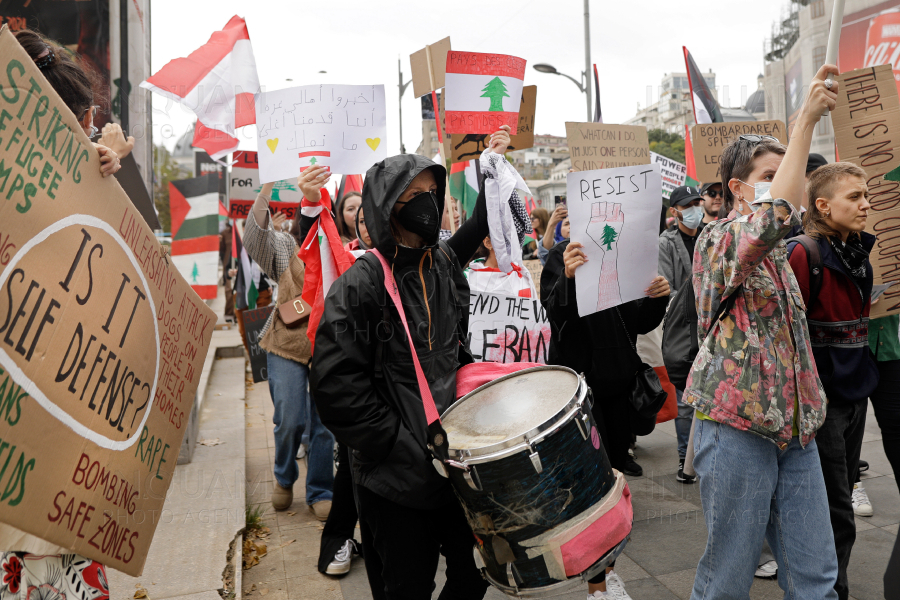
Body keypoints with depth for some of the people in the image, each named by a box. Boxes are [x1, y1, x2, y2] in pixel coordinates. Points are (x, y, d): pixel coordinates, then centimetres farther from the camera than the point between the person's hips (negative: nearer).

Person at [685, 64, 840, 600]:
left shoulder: (776, 254, 18)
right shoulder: (719, 240, -10)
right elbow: (777, 215, -30)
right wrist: (807, 120, -27)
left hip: (793, 428, 8)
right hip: (737, 426, -8)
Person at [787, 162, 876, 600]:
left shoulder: (860, 251, 9)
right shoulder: (804, 254, -17)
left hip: (856, 390, 8)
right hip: (821, 396, -8)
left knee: (842, 491, 18)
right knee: (836, 512, 1)